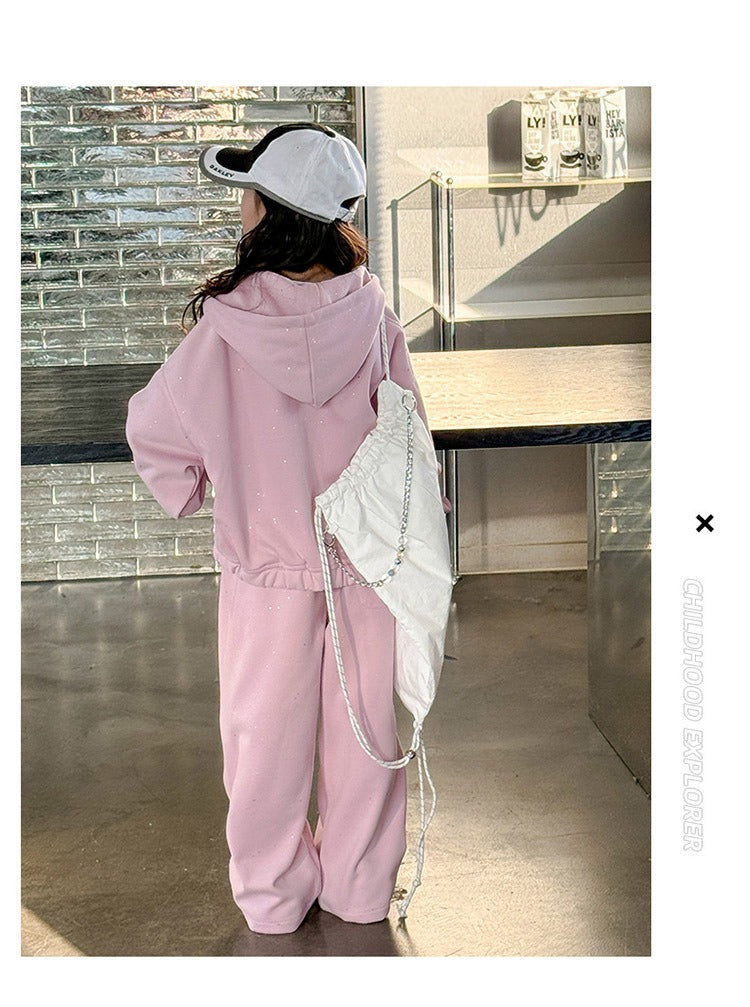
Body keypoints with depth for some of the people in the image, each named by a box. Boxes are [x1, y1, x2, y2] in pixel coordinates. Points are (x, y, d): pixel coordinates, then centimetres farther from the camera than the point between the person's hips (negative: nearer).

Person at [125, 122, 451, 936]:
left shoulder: (224, 327, -18)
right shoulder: (369, 311, -14)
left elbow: (155, 430, -7)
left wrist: (192, 490, 13)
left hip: (266, 570, -1)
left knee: (267, 734, 16)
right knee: (363, 730, 17)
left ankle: (273, 895, 32)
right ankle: (360, 888, 32)